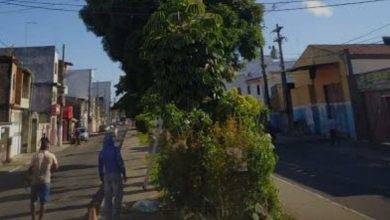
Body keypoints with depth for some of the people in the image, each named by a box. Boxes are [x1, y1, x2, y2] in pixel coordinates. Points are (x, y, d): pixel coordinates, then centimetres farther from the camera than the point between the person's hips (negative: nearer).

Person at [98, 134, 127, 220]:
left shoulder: (102, 152, 5)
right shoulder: (115, 149, -11)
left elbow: (100, 166, 9)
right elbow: (120, 162, -16)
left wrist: (102, 179, 19)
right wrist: (124, 175, -7)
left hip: (107, 176, 5)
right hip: (116, 175, -5)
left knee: (108, 197, 11)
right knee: (118, 196, 3)